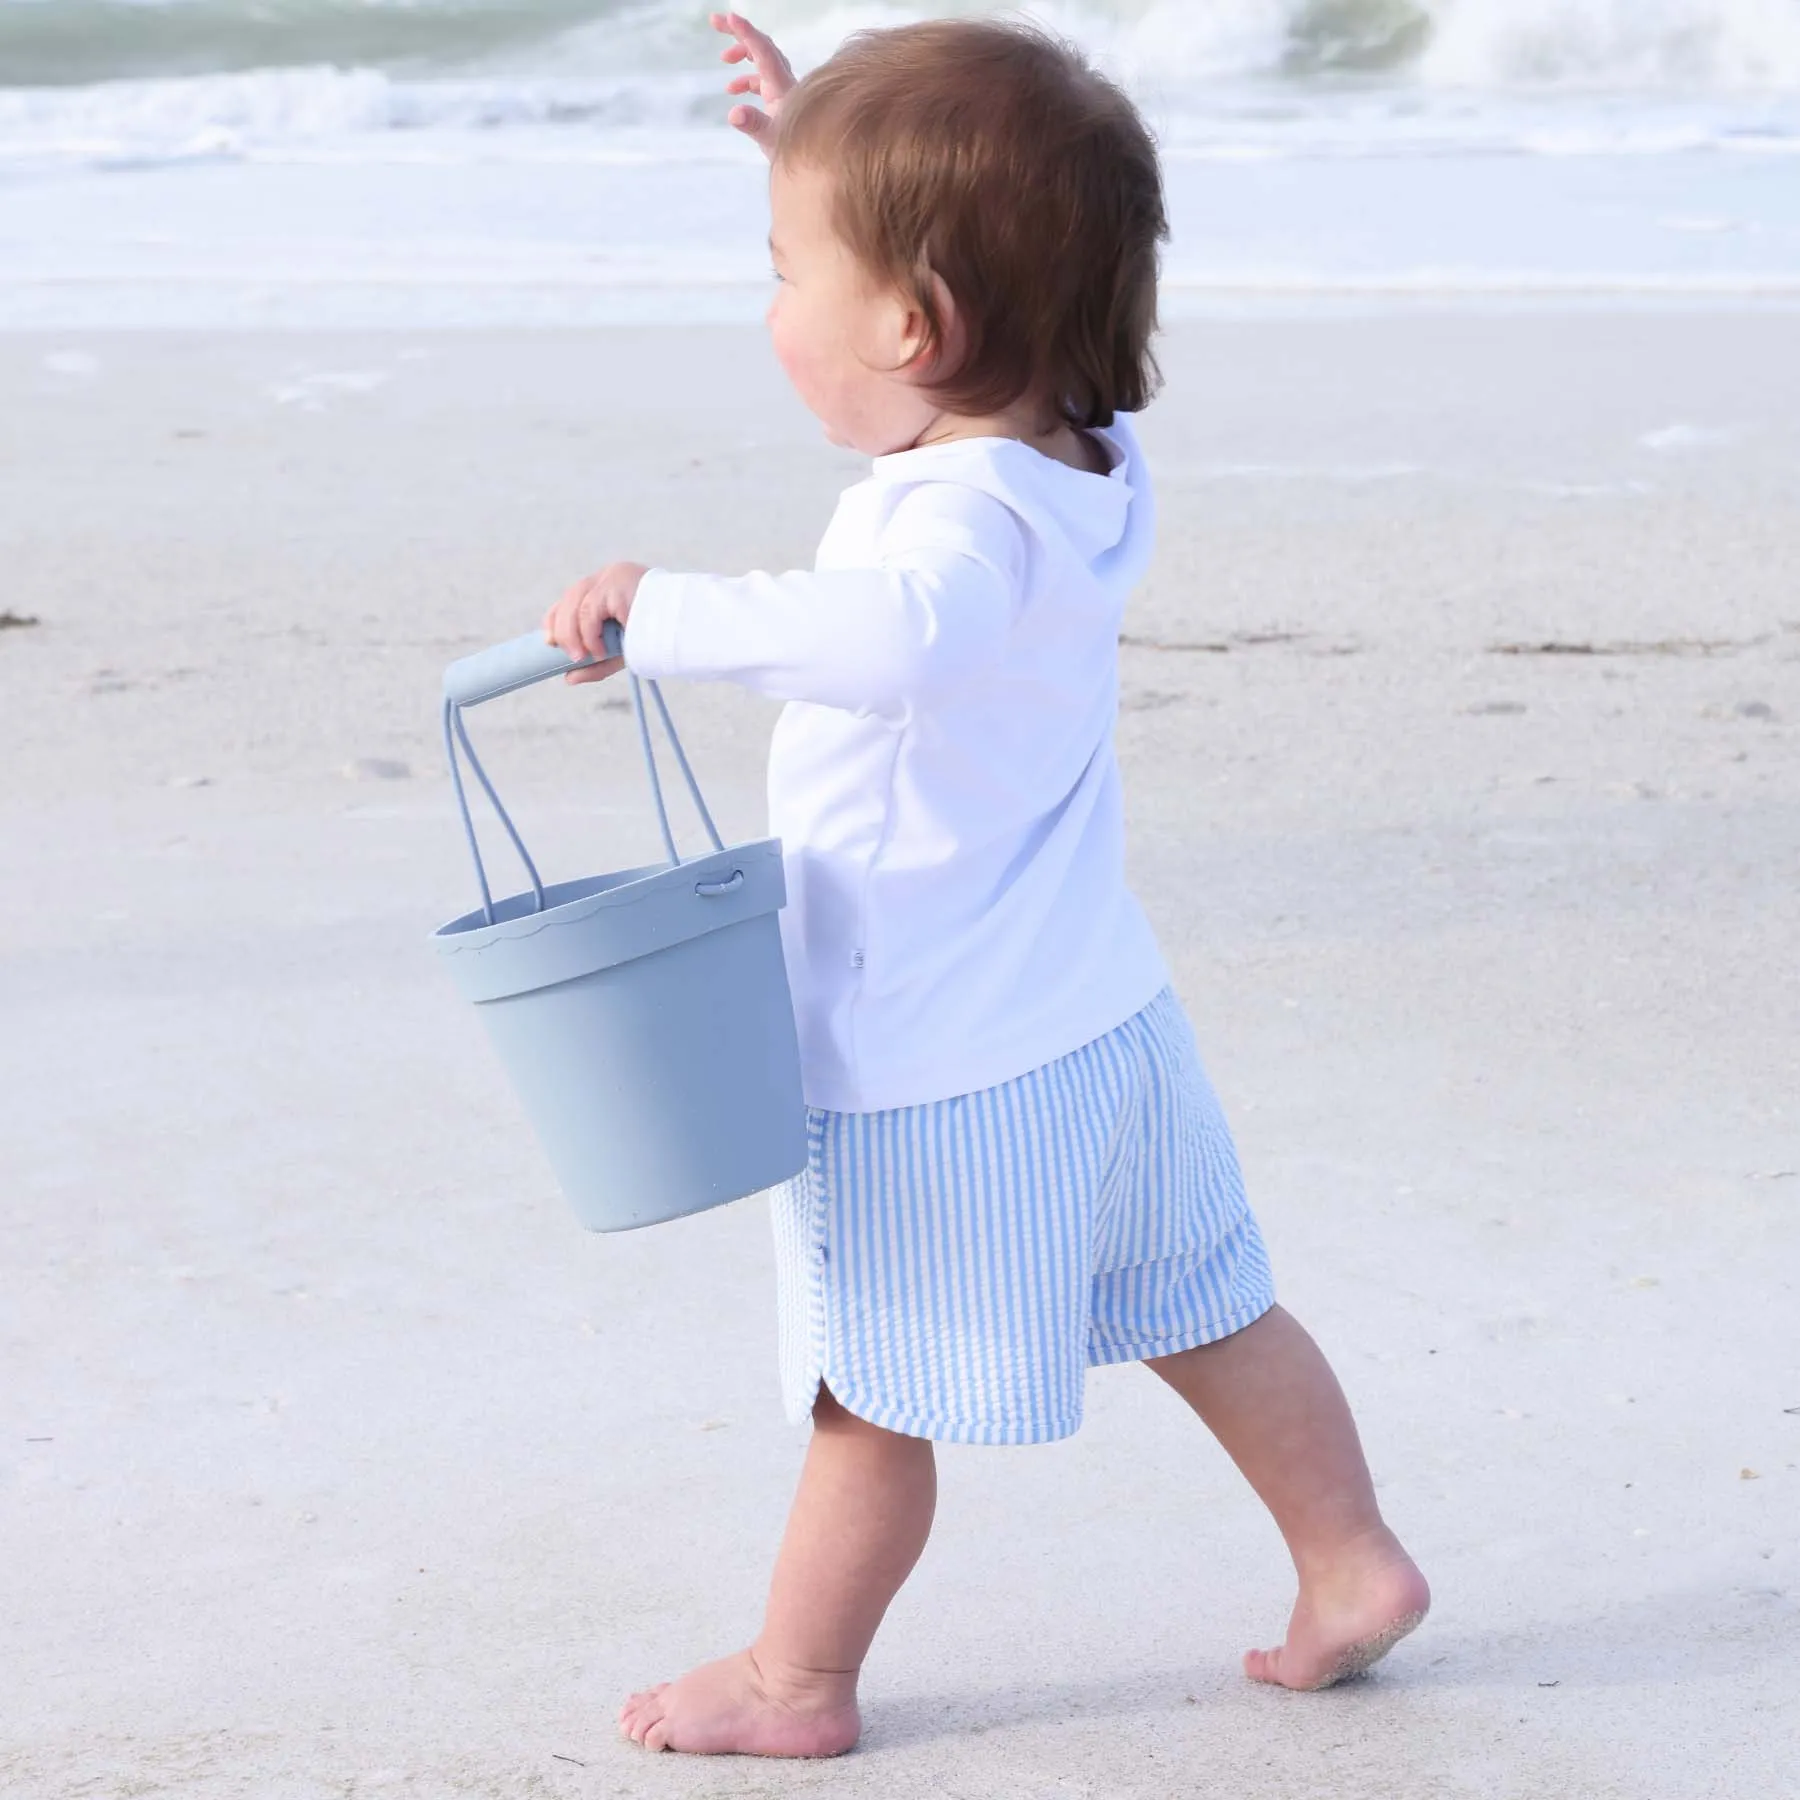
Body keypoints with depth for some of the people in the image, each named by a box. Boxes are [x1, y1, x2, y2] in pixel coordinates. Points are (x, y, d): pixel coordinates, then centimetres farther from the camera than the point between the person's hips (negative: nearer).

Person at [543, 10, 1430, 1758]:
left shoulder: (974, 514, -28)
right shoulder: (1088, 458, 0)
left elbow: (892, 635, -52)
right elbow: (969, 256, 21)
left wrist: (667, 610, -46)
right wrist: (825, 145, 18)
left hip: (931, 1071, -8)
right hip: (1104, 1024, 9)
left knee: (874, 1396, 8)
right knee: (1210, 1312, 23)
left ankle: (797, 1680, 23)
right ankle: (1351, 1558, 31)